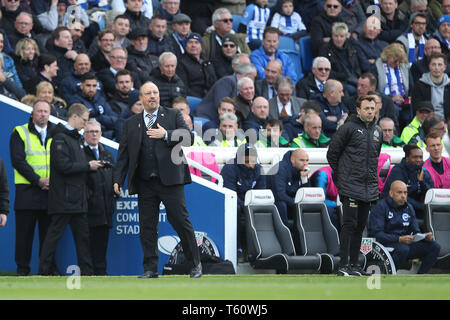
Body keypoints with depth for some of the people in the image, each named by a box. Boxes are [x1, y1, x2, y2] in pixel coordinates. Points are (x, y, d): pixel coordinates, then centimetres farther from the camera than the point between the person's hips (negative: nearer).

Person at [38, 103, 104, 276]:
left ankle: (87, 272, 12)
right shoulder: (60, 138, -11)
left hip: (78, 198, 9)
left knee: (83, 235, 9)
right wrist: (88, 166, -13)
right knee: (54, 234, -6)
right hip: (63, 197, -9)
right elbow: (64, 166, -20)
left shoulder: (76, 137, 19)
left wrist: (92, 165, 6)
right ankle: (43, 271, -2)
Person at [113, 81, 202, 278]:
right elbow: (123, 154, 13)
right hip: (145, 184, 3)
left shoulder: (173, 116, 9)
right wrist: (118, 179, 4)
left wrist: (166, 135, -15)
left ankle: (195, 264, 6)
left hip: (170, 180, -3)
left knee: (181, 221, -3)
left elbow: (188, 139, -3)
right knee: (147, 227, 3)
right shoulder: (131, 124, 15)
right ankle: (150, 268, 9)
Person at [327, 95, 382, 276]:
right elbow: (332, 153, -3)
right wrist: (341, 176, -1)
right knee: (350, 224, -10)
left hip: (369, 189, 7)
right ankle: (344, 266, -10)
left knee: (360, 226, 9)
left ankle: (354, 264, 14)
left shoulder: (377, 132, 15)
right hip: (350, 187, -7)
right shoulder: (348, 128, -6)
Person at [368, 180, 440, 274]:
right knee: (403, 249, -39)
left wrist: (425, 236, -10)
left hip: (404, 243, 7)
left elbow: (415, 231, 14)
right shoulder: (380, 207, -7)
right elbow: (376, 234, -17)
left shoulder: (409, 208, 14)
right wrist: (399, 239, -29)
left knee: (435, 246, -10)